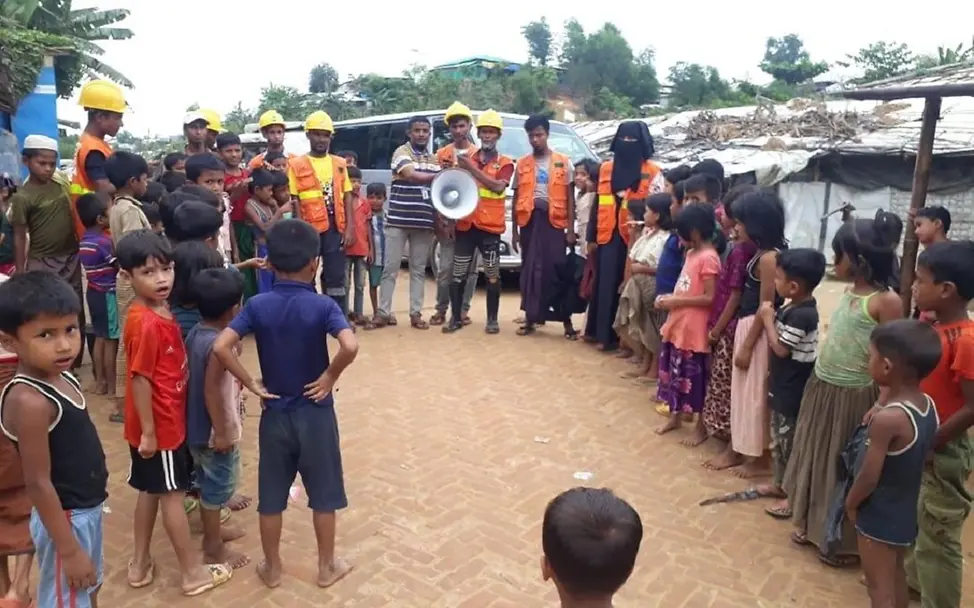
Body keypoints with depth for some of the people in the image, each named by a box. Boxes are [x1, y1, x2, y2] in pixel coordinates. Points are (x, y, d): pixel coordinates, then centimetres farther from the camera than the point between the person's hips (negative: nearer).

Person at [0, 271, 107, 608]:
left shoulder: (62, 379, -2)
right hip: (64, 518, -8)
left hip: (87, 509, 9)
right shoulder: (29, 401, -28)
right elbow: (38, 483, -25)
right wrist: (69, 550, -19)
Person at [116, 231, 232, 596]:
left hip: (168, 421, 9)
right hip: (160, 427, -9)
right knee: (172, 495, 4)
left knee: (150, 491, 19)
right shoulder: (146, 323, -25)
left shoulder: (161, 312, 4)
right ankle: (193, 572, 19)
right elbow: (140, 379, -23)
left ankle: (140, 564, 34)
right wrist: (148, 431, -18)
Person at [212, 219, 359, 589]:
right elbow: (350, 346, -32)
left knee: (271, 496, 17)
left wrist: (251, 384, -8)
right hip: (315, 413, -2)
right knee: (323, 494, 14)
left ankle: (272, 568, 32)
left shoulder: (257, 305, -8)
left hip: (274, 414, 2)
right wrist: (330, 376, -15)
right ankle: (327, 566, 28)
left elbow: (221, 347, -18)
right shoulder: (323, 306, -15)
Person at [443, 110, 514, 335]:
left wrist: (472, 168, -19)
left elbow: (498, 186, -16)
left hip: (490, 226, -2)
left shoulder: (505, 163, 3)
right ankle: (456, 317, 14)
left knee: (492, 274, 3)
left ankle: (492, 319, 13)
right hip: (465, 224, 2)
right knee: (459, 274, 4)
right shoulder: (466, 158, 11)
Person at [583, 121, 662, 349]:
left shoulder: (653, 172, -1)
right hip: (609, 236, 4)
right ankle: (604, 335, 12)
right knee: (606, 285, 4)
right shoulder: (606, 169, 12)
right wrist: (591, 236, 12)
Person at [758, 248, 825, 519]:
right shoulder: (794, 307, 3)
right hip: (782, 386, 10)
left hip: (793, 391, -10)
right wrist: (770, 318, 1)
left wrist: (767, 318, -16)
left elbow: (780, 349, -21)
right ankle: (779, 483, 36)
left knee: (791, 443, 4)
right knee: (778, 439, 22)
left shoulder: (802, 315, -26)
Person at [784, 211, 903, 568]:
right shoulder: (850, 292, 5)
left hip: (853, 396, -8)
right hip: (821, 388, 8)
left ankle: (846, 541, 24)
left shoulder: (886, 301, -19)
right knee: (818, 458, 19)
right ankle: (812, 524, 36)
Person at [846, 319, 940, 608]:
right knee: (897, 577, 25)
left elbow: (868, 477, -23)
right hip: (907, 511, 8)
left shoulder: (887, 419, -29)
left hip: (879, 516, -8)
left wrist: (850, 503, -6)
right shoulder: (929, 406, -4)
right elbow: (923, 461, 8)